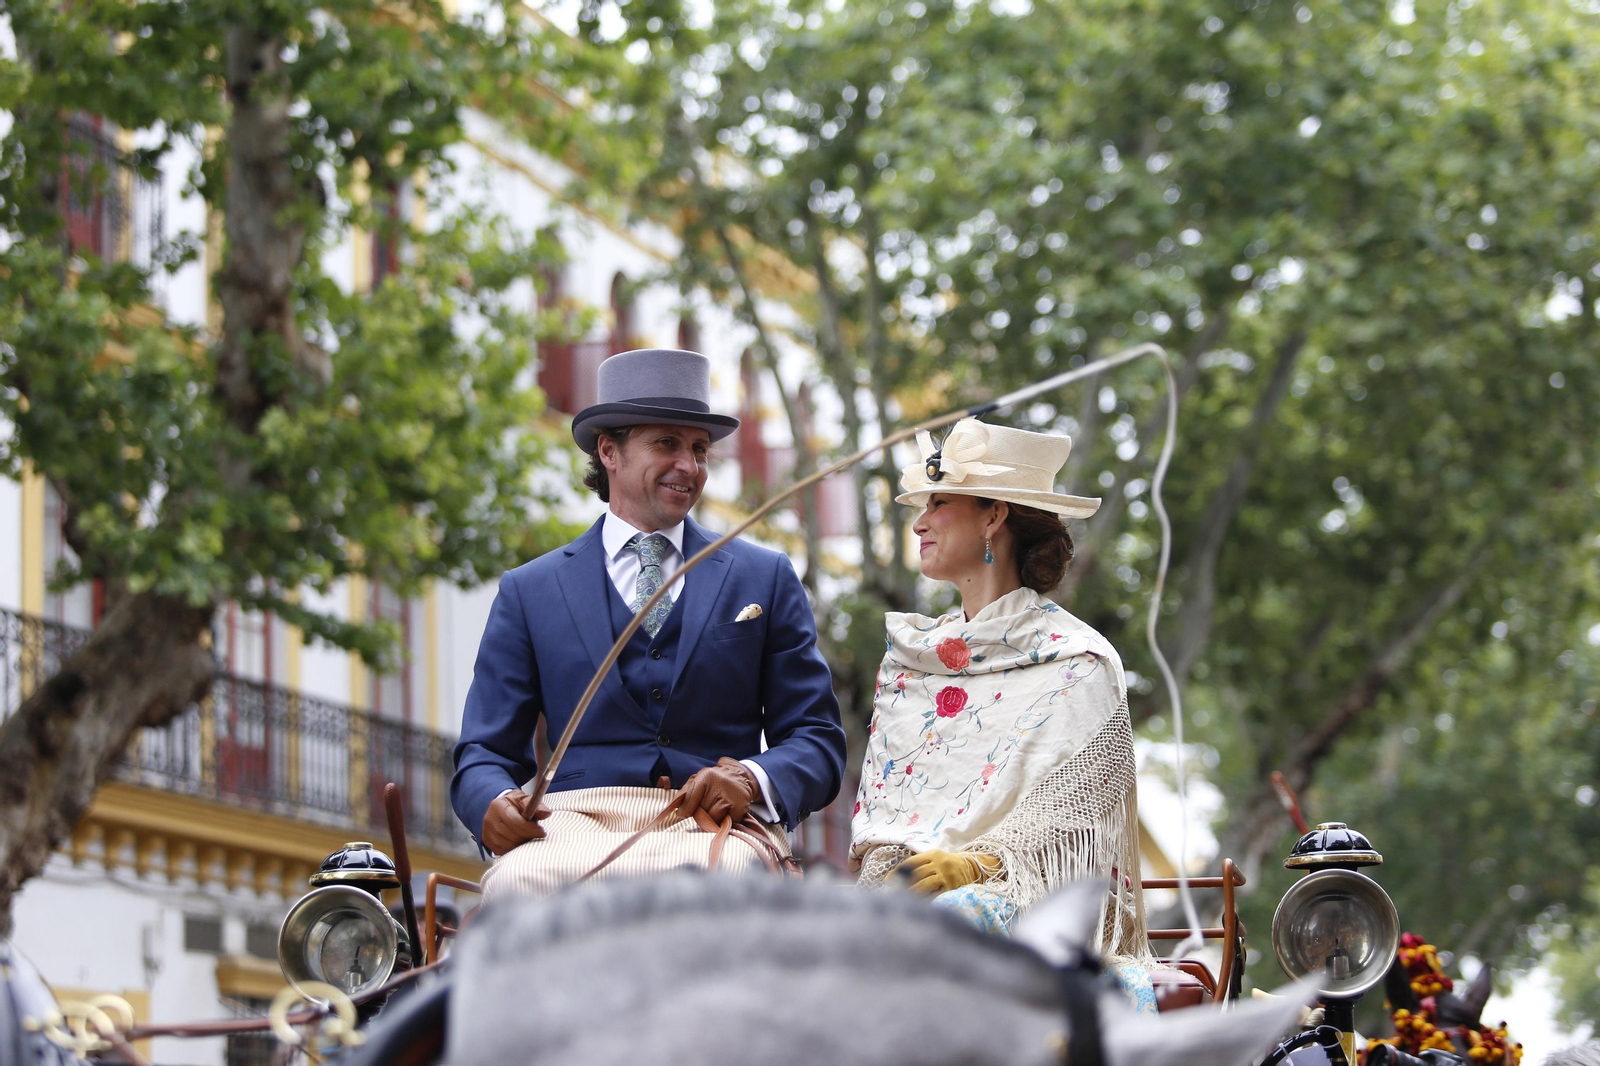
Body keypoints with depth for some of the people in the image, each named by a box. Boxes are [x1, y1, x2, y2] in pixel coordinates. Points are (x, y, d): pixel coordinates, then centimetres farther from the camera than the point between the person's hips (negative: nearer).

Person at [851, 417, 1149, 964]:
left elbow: (1068, 817, -8)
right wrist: (892, 866, -6)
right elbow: (879, 799, 17)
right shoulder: (907, 657, 22)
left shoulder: (1079, 663, 2)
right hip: (905, 886, 5)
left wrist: (976, 863, -25)